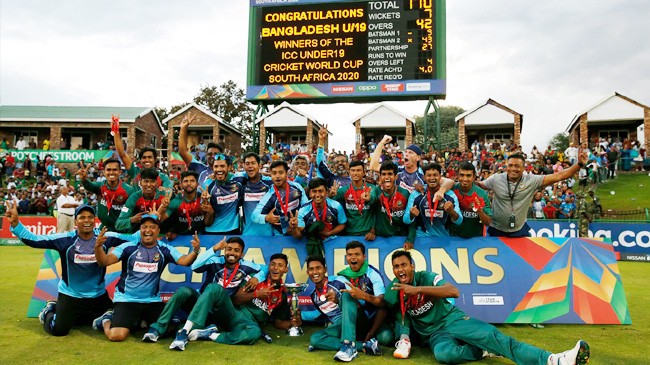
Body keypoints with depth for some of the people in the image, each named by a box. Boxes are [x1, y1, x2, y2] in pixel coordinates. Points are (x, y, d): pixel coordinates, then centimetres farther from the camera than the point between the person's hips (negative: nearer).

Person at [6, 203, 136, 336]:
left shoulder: (106, 238, -12)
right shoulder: (65, 239, -15)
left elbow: (133, 238, -13)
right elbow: (33, 240, -19)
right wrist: (15, 223, -31)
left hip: (98, 295, 3)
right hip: (70, 295, -3)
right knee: (58, 330, -6)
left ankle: (75, 317, 38)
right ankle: (49, 311, 31)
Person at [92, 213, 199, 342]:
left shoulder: (165, 250, -2)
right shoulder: (129, 247, -5)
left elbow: (184, 261, -15)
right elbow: (105, 261, -13)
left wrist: (195, 251, -36)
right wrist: (98, 246, -33)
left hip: (152, 301, 3)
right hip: (126, 300, -2)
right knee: (116, 336, -19)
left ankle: (141, 322, 21)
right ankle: (106, 320, 19)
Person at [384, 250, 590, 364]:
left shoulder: (425, 277, -7)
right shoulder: (394, 291, 1)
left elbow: (454, 291, -22)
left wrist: (417, 289, -29)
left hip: (453, 319, -1)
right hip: (434, 334, 1)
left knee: (490, 335, -26)